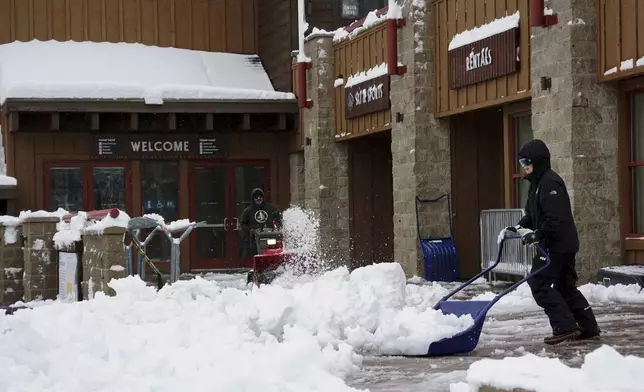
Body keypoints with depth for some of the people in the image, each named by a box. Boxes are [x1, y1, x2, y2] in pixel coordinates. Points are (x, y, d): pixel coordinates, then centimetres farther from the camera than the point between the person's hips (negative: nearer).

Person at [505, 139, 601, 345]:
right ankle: (588, 326, 19)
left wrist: (537, 235, -22)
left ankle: (565, 327, -10)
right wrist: (519, 227, 4)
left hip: (557, 245, -10)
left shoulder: (550, 182, -18)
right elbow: (532, 214, 19)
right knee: (566, 286, 14)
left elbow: (555, 218, -25)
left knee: (539, 283, -9)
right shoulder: (537, 183, 16)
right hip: (564, 245, 10)